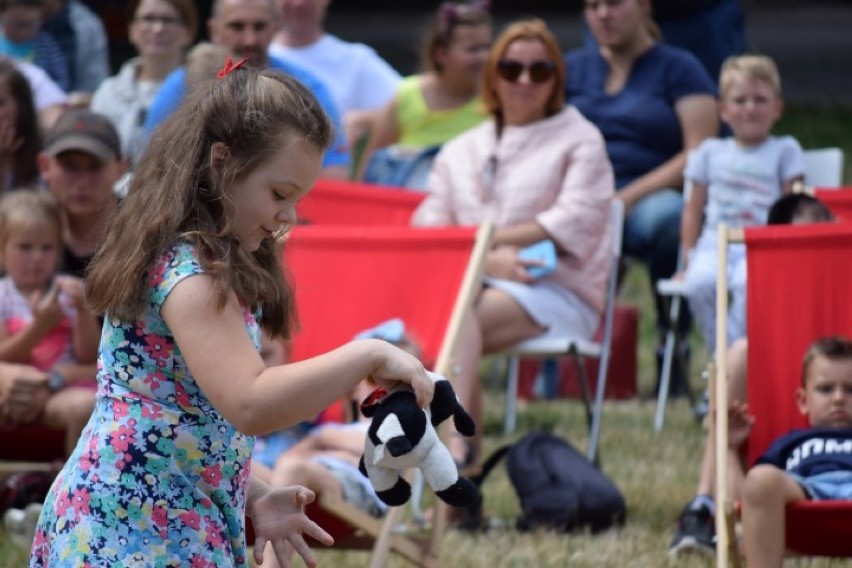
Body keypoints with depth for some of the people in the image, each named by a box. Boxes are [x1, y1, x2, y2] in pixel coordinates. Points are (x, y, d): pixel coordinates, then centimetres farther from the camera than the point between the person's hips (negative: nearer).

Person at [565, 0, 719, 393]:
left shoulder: (678, 68, 9)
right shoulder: (572, 68, 21)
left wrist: (629, 197, -14)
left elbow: (700, 154, -3)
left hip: (651, 197, -2)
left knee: (667, 217, -39)